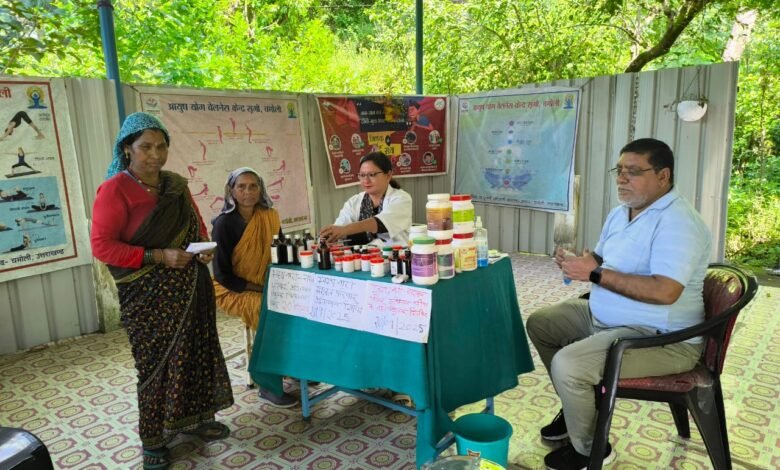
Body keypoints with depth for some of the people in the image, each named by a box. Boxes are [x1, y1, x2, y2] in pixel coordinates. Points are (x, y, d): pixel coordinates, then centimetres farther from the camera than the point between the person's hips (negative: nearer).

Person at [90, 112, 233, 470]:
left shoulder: (176, 185, 8)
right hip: (149, 295, -6)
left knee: (196, 353, 12)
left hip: (190, 286, 6)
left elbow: (197, 225, 20)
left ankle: (194, 418, 32)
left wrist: (205, 246, -2)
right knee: (157, 363, 2)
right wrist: (158, 257, -22)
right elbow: (102, 246, -16)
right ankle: (153, 440, 20)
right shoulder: (115, 190, -12)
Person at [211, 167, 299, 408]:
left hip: (266, 286, 5)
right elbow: (223, 275, -14)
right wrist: (256, 288, -18)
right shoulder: (224, 224, -15)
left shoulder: (269, 216, 0)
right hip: (233, 290, -5)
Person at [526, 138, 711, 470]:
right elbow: (604, 262, 17)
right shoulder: (620, 212, 8)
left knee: (568, 365, -26)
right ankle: (576, 406, 28)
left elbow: (665, 291, -34)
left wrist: (594, 274, -30)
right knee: (540, 324, 14)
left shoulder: (678, 222, -23)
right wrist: (577, 261, -8)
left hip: (659, 337, -10)